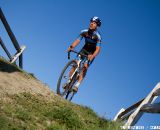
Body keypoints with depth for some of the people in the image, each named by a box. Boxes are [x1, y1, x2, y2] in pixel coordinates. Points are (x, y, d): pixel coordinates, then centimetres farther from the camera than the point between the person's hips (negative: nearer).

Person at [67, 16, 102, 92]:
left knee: (85, 67, -21)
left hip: (92, 53, -3)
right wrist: (71, 47, -38)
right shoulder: (84, 32, -14)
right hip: (84, 50, 4)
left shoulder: (97, 36, -25)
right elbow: (77, 41, -19)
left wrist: (92, 56, -46)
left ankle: (77, 85, -24)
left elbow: (98, 49, -30)